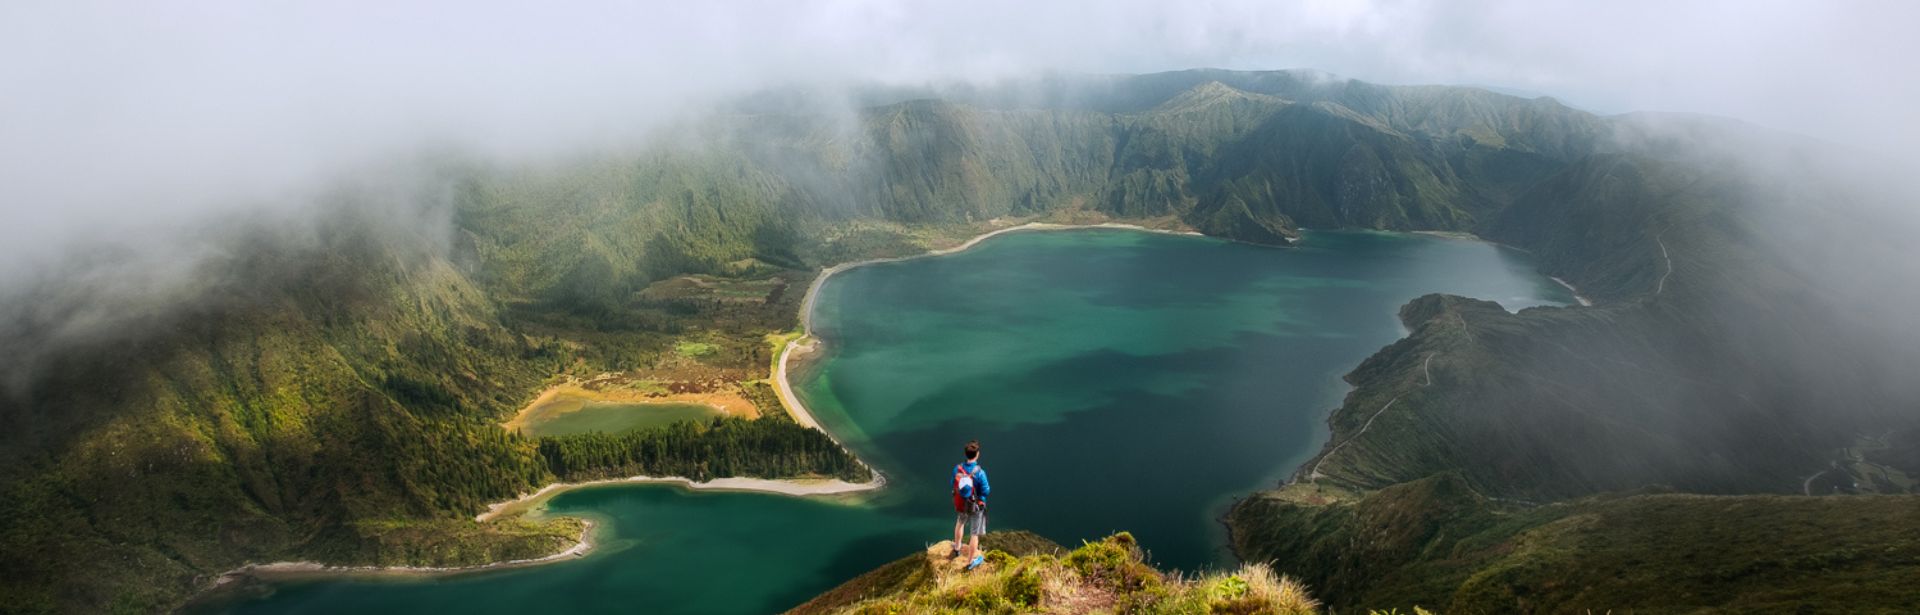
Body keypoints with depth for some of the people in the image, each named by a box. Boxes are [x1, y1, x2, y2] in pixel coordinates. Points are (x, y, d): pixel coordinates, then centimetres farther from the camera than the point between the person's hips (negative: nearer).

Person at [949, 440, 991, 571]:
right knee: (975, 534, 13)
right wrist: (988, 487, 2)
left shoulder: (957, 468, -16)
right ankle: (971, 562, 27)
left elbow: (953, 485, -1)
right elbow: (985, 491, -20)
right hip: (976, 506, -4)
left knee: (960, 522, 35)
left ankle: (957, 548, 52)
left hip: (960, 504, 4)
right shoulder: (980, 472, -29)